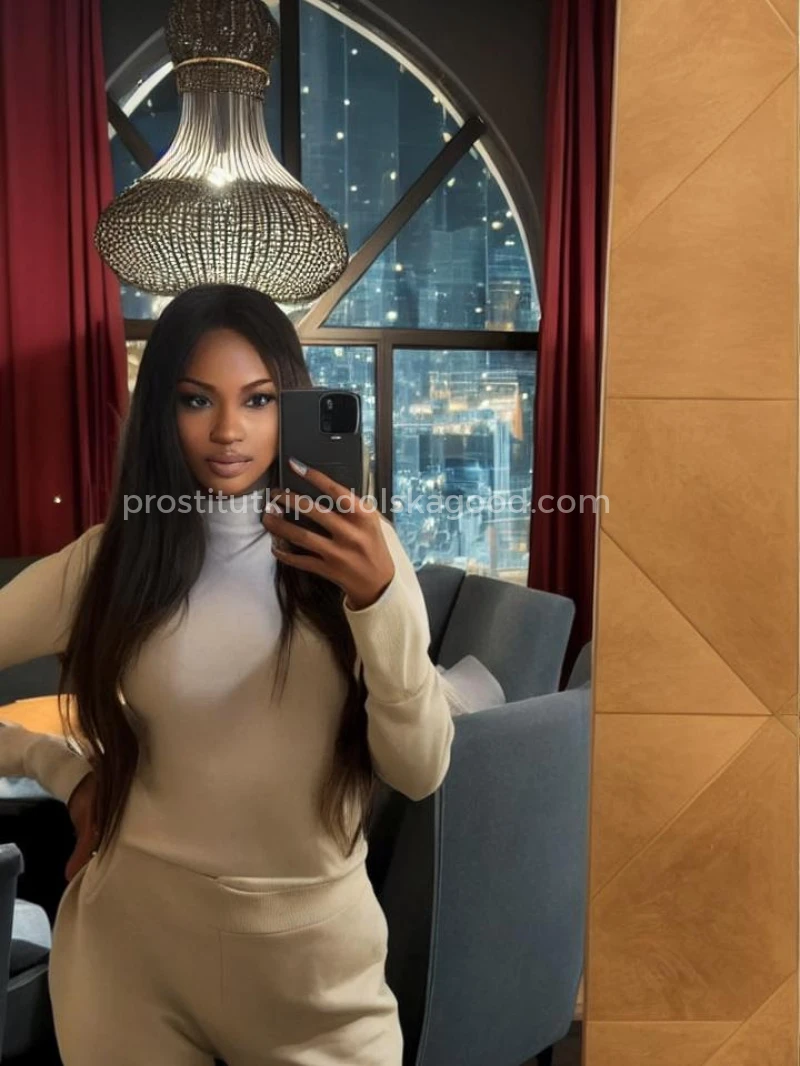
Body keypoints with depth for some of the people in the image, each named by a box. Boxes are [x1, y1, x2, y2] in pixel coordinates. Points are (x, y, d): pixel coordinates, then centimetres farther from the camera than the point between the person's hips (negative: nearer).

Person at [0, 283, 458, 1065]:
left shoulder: (355, 551, -8)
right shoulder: (106, 562, -8)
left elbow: (421, 772, -14)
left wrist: (379, 600, -26)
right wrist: (65, 769, -3)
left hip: (316, 946, 0)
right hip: (136, 941, 1)